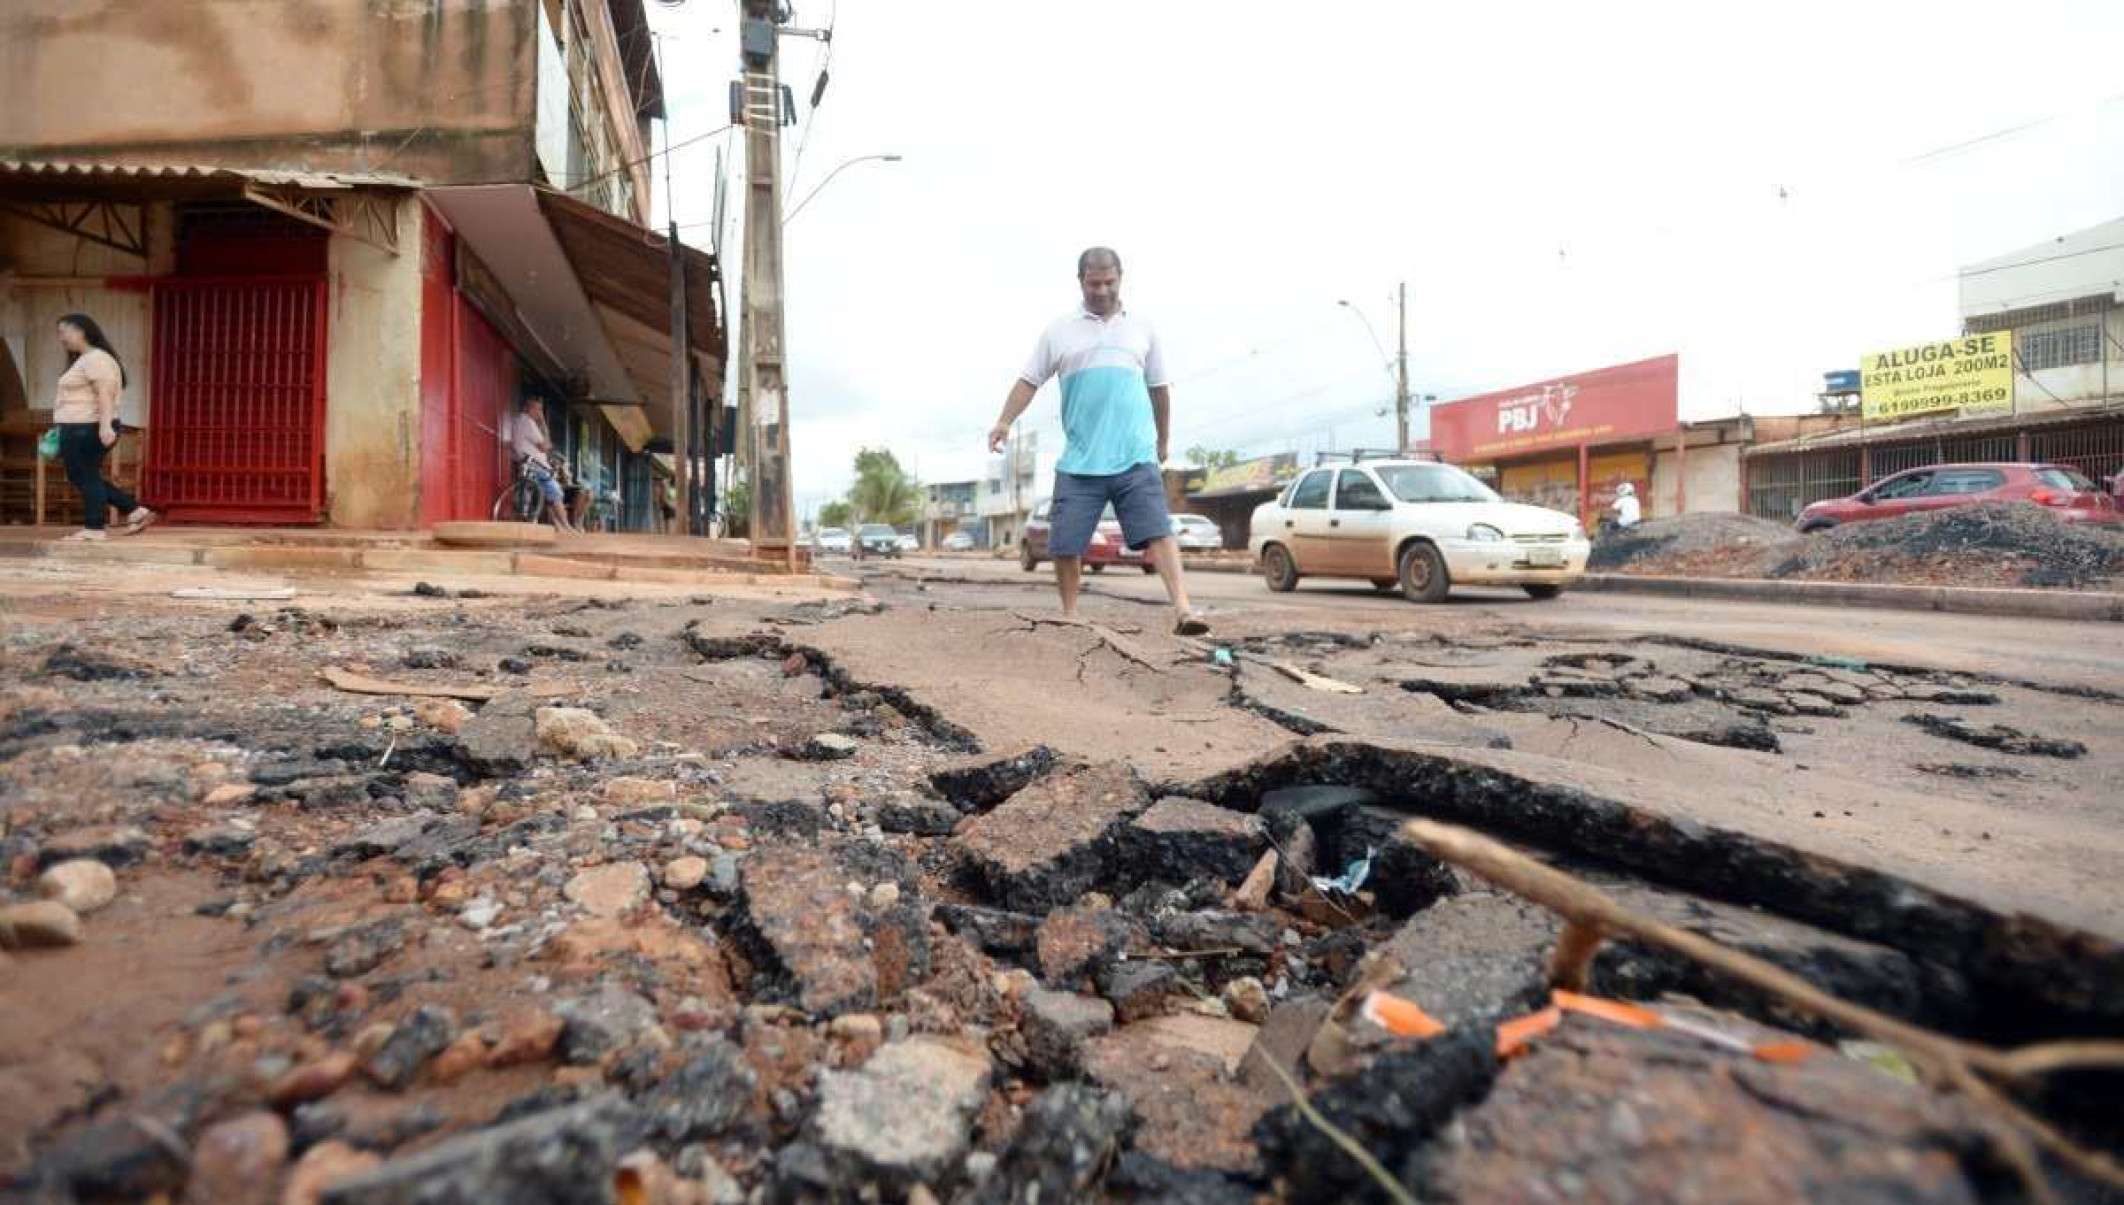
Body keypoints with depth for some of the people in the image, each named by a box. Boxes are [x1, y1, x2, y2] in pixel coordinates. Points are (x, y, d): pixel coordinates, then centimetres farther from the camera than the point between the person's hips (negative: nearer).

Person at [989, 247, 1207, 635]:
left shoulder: (1142, 328, 14)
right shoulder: (1059, 331, 10)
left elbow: (1160, 388, 21)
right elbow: (1029, 380, 9)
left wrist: (1164, 440, 26)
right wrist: (1005, 421, -6)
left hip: (1136, 458, 0)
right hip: (1079, 461, 0)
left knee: (1158, 532, -12)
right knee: (1064, 544, 1)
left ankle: (1183, 610, -17)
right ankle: (1070, 615, 17)